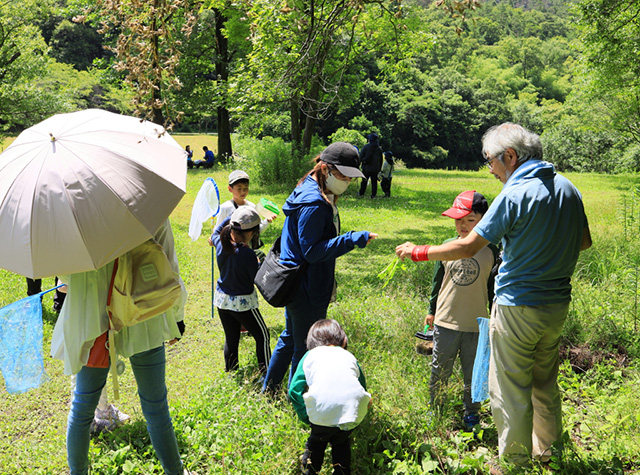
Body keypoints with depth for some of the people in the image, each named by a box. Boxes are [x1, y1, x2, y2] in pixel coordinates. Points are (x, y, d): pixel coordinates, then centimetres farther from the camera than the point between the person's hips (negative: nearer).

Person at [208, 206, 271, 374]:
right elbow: (257, 280, -16)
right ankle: (266, 373, 15)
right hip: (243, 302, -6)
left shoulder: (221, 243, -8)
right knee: (262, 336, 11)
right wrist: (259, 263, 1)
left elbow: (215, 233, 17)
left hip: (222, 299, 6)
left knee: (231, 338, 19)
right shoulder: (247, 254, -25)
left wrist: (231, 218, 20)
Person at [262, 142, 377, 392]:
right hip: (305, 288, -11)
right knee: (306, 347, 4)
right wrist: (353, 239, -28)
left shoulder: (313, 194, 9)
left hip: (297, 284, 11)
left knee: (291, 337, 24)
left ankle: (268, 389, 39)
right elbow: (312, 251, -25)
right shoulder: (314, 203, -24)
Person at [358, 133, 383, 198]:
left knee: (364, 181, 10)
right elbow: (381, 160, 10)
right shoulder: (379, 148, 3)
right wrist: (379, 168, 17)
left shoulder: (365, 147, -6)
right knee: (374, 182, 5)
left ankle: (361, 193, 18)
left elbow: (361, 157, -5)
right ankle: (373, 194, 3)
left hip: (366, 168, -1)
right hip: (375, 169, 1)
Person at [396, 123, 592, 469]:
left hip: (518, 308, -8)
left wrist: (417, 253, -6)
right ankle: (547, 453, 37)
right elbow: (584, 241, 16)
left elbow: (468, 247, -17)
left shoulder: (515, 195, -18)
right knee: (545, 385, 22)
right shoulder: (567, 187, 4)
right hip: (557, 304, 8)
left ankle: (514, 462, 17)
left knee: (510, 391, 5)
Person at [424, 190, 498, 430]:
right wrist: (431, 310, 15)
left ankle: (471, 412, 33)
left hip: (476, 325, -1)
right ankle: (435, 408, 32)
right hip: (445, 321, 1)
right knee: (439, 370, 12)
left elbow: (494, 287, 4)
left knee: (473, 372, 12)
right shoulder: (447, 247, 0)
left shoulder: (490, 251, -4)